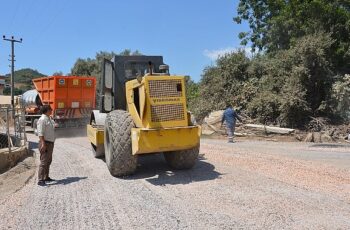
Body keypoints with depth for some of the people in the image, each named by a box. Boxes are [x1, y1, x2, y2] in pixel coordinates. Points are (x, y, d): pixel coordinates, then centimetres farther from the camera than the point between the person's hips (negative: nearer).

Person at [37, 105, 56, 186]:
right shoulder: (42, 120, -15)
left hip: (50, 143, 10)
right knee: (44, 162, -10)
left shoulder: (49, 119, 14)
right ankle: (40, 180, -8)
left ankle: (46, 177, 28)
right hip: (45, 143, -10)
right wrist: (43, 144, -27)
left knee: (48, 161, 17)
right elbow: (40, 133, -22)